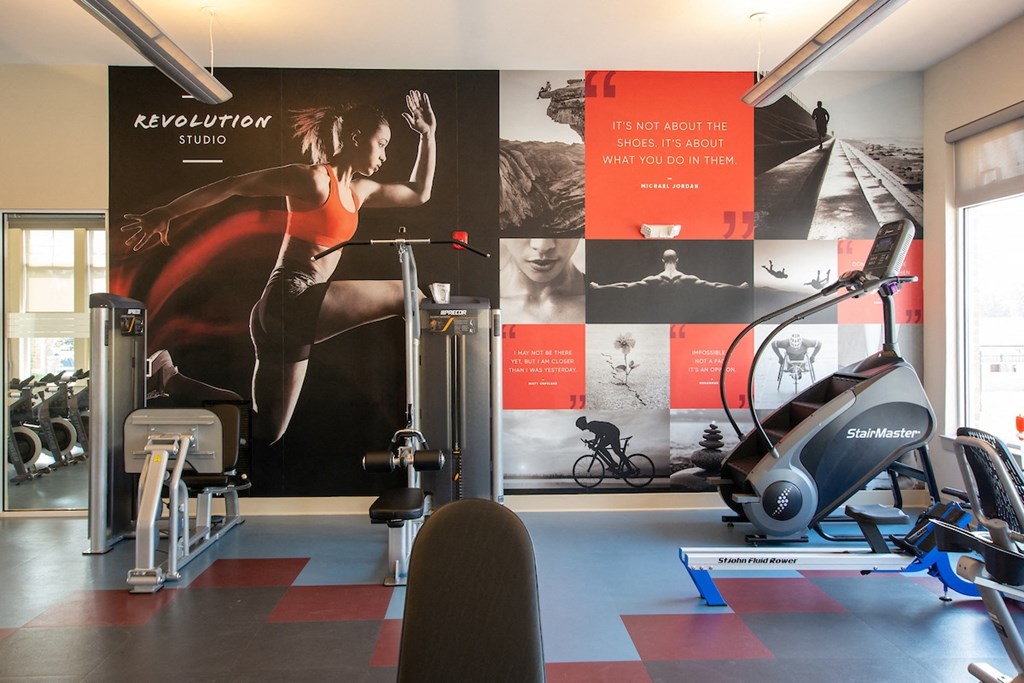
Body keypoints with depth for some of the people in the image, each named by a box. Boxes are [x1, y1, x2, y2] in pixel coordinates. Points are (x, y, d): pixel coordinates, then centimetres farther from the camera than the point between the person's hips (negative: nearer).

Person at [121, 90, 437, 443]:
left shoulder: (359, 190, 19)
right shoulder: (314, 179, -6)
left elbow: (419, 193, 29)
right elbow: (232, 185, -8)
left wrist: (428, 136, 24)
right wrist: (165, 213, -11)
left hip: (292, 313, 9)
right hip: (292, 301, -9)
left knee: (265, 432, 12)